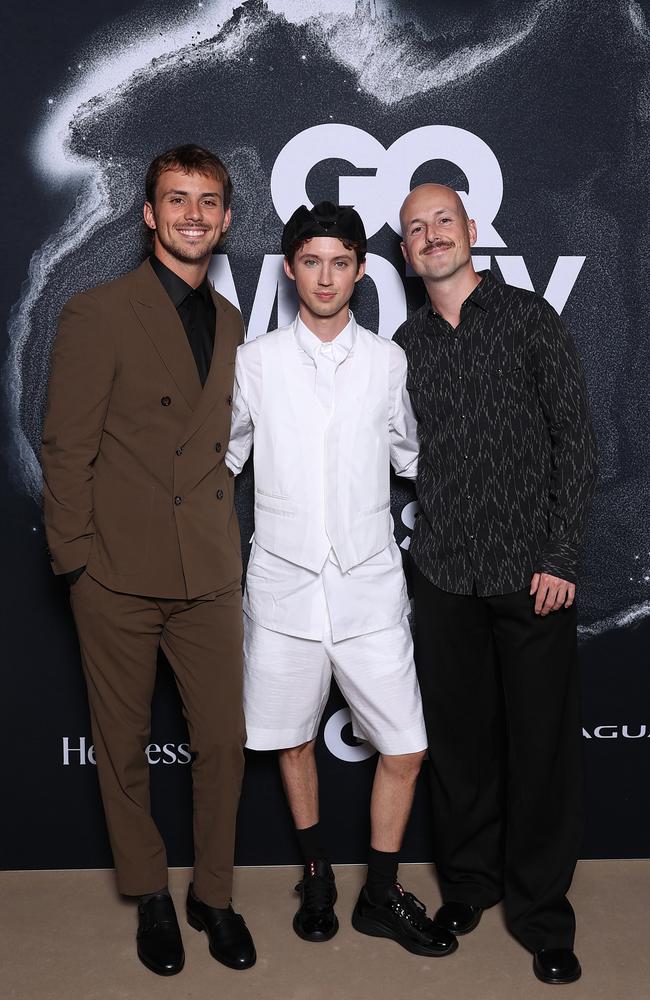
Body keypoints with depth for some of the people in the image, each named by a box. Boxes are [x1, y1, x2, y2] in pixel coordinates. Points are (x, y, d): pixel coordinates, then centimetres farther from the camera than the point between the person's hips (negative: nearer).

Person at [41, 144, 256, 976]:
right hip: (119, 576, -4)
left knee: (223, 742, 8)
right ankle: (150, 897, 32)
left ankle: (213, 895, 29)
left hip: (209, 575, 4)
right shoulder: (97, 314, -5)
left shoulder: (229, 322, 12)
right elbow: (65, 451, -6)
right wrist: (76, 561, -8)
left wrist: (222, 540, 9)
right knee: (123, 748, 11)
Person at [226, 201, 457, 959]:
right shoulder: (255, 362, 2)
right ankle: (316, 877, 36)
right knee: (292, 740, 13)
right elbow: (225, 456, 12)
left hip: (370, 589, 1)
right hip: (284, 587, 0)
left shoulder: (388, 362, 4)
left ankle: (380, 897, 23)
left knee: (404, 748, 1)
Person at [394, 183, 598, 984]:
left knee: (541, 741, 4)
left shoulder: (528, 318, 1)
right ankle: (467, 882, 31)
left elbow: (574, 439, -2)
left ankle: (540, 912, 20)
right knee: (456, 736, 11)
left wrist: (560, 555, -8)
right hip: (444, 574, 3)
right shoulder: (405, 345, 10)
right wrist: (407, 550, 4)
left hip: (531, 570, -3)